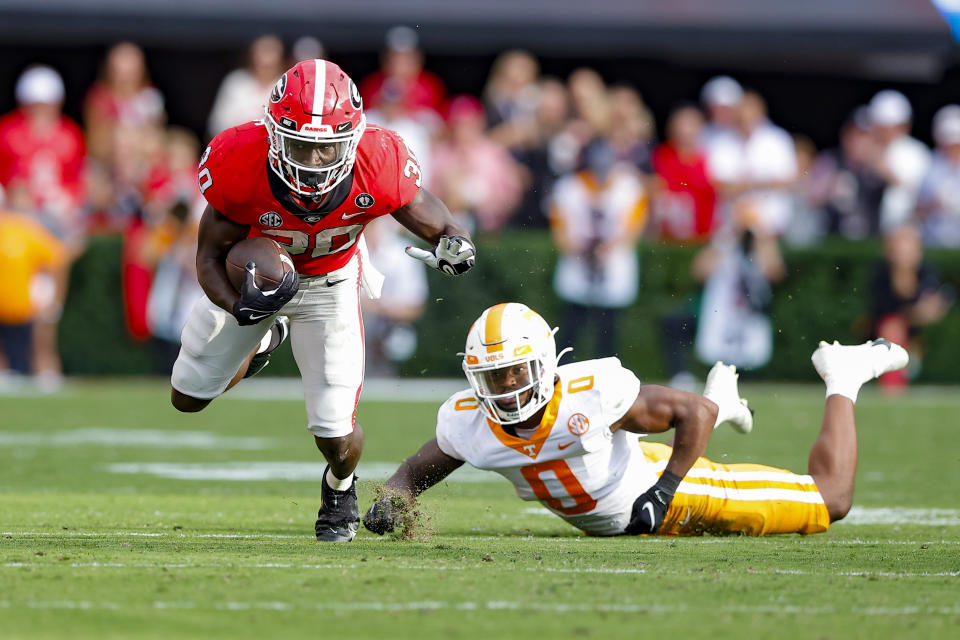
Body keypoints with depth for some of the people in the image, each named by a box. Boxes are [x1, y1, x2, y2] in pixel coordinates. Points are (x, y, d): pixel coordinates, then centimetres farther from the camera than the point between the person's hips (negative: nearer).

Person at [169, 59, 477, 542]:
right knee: (189, 397, 15)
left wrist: (453, 244, -44)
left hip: (329, 284, -1)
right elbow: (210, 256, -22)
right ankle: (266, 337, 46)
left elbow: (434, 222, -18)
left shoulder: (379, 166, -36)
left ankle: (340, 485, 33)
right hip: (250, 277, 1)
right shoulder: (238, 163, -38)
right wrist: (240, 307, -43)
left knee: (336, 435, -7)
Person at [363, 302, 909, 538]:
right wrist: (390, 502, -27)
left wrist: (662, 495, -31)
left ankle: (843, 382, 27)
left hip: (669, 488, -5)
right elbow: (418, 471, -4)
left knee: (830, 501, 4)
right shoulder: (469, 423, -24)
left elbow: (692, 415, -27)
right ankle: (719, 403, 55)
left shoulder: (592, 394, -38)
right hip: (613, 522, 5)